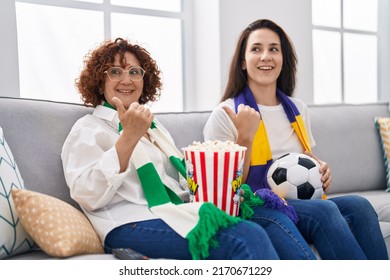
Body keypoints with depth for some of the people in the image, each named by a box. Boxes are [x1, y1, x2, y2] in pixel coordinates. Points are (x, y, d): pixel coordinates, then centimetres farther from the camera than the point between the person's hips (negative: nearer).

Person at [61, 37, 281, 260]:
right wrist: (128, 137, -21)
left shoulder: (152, 124, 27)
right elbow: (88, 196, -13)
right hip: (132, 226, -7)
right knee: (249, 238, -29)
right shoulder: (89, 129, 5)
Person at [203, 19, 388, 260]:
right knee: (323, 210, -33)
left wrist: (321, 169, 4)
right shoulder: (226, 115, -4)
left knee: (358, 206, -25)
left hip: (303, 202, 5)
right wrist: (244, 137, -20)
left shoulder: (298, 110, 14)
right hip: (255, 211, -5)